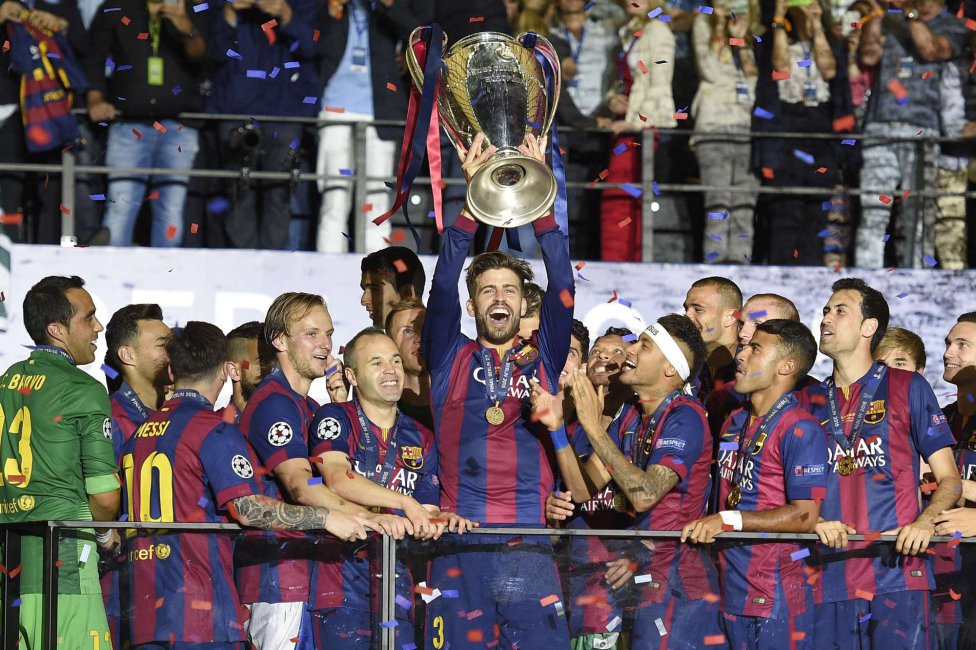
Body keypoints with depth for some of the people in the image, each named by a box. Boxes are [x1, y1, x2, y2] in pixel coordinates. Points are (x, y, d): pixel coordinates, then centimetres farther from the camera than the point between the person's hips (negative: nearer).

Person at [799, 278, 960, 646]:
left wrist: (925, 521, -14)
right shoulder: (809, 401, 15)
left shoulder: (907, 388, 7)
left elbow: (949, 481, 6)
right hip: (829, 581, 3)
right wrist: (814, 522, -8)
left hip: (896, 572, -3)